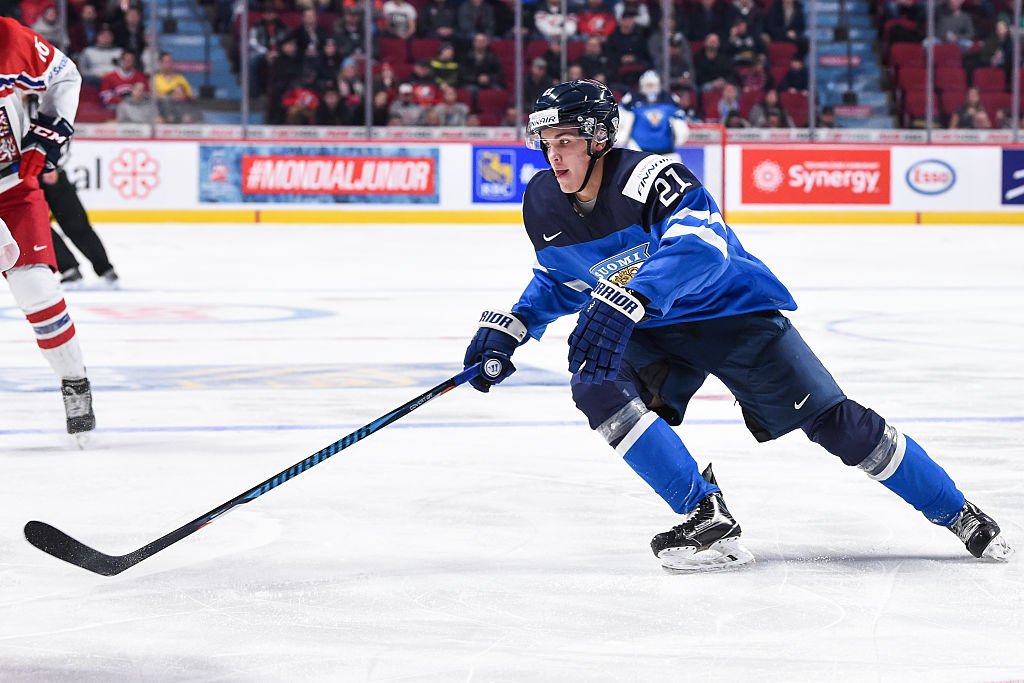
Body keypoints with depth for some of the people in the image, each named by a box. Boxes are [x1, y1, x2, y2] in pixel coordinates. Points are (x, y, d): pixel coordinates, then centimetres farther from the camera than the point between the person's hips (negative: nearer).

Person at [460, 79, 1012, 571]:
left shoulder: (648, 177, -28)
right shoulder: (543, 204, -6)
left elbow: (699, 246, -47)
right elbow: (557, 281, 14)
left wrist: (621, 305, -60)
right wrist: (506, 330, -2)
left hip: (731, 309, -5)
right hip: (651, 333, 5)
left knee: (832, 420, -7)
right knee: (596, 389, -24)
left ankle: (957, 514, 9)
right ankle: (708, 518, -19)